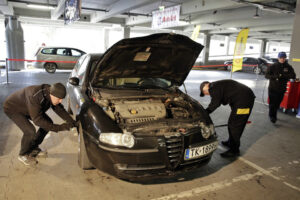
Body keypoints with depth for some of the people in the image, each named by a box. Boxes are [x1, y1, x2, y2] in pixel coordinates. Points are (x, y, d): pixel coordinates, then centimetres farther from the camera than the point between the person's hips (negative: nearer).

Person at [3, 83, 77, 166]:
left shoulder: (50, 94, -19)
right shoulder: (35, 97, -42)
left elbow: (59, 109, -9)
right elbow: (37, 119, -40)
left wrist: (71, 121, -22)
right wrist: (58, 128, -42)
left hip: (26, 107, 8)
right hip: (13, 108, -8)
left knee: (48, 123, -1)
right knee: (30, 131, -24)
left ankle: (33, 148, 17)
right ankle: (23, 155, 4)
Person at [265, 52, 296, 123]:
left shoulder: (288, 67, 2)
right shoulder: (273, 66, -4)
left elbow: (293, 76, -7)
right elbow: (267, 75, -6)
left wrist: (283, 75, -23)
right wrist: (275, 77, -24)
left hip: (282, 89, 3)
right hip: (273, 88, -2)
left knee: (278, 103, 9)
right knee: (272, 103, -4)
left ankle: (274, 115, 26)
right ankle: (271, 116, 9)